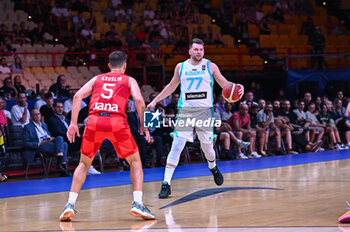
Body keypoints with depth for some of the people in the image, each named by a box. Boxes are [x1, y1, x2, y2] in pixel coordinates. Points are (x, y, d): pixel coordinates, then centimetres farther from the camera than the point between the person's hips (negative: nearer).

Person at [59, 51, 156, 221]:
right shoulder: (129, 80, 21)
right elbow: (139, 100, 2)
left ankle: (70, 204, 8)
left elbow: (78, 95, 12)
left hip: (94, 120, 2)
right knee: (135, 162, 16)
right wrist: (144, 126, 7)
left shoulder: (97, 79, 27)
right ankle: (138, 204, 2)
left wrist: (73, 123, 9)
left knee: (84, 163, 21)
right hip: (117, 121, -2)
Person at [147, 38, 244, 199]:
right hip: (185, 111, 0)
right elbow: (171, 86, 20)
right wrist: (155, 101, 18)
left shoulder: (210, 66, 2)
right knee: (177, 146, -11)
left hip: (204, 110, 0)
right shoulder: (180, 67, 7)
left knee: (207, 146, 7)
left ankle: (213, 167, 43)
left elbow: (224, 84, 4)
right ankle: (166, 184, -12)